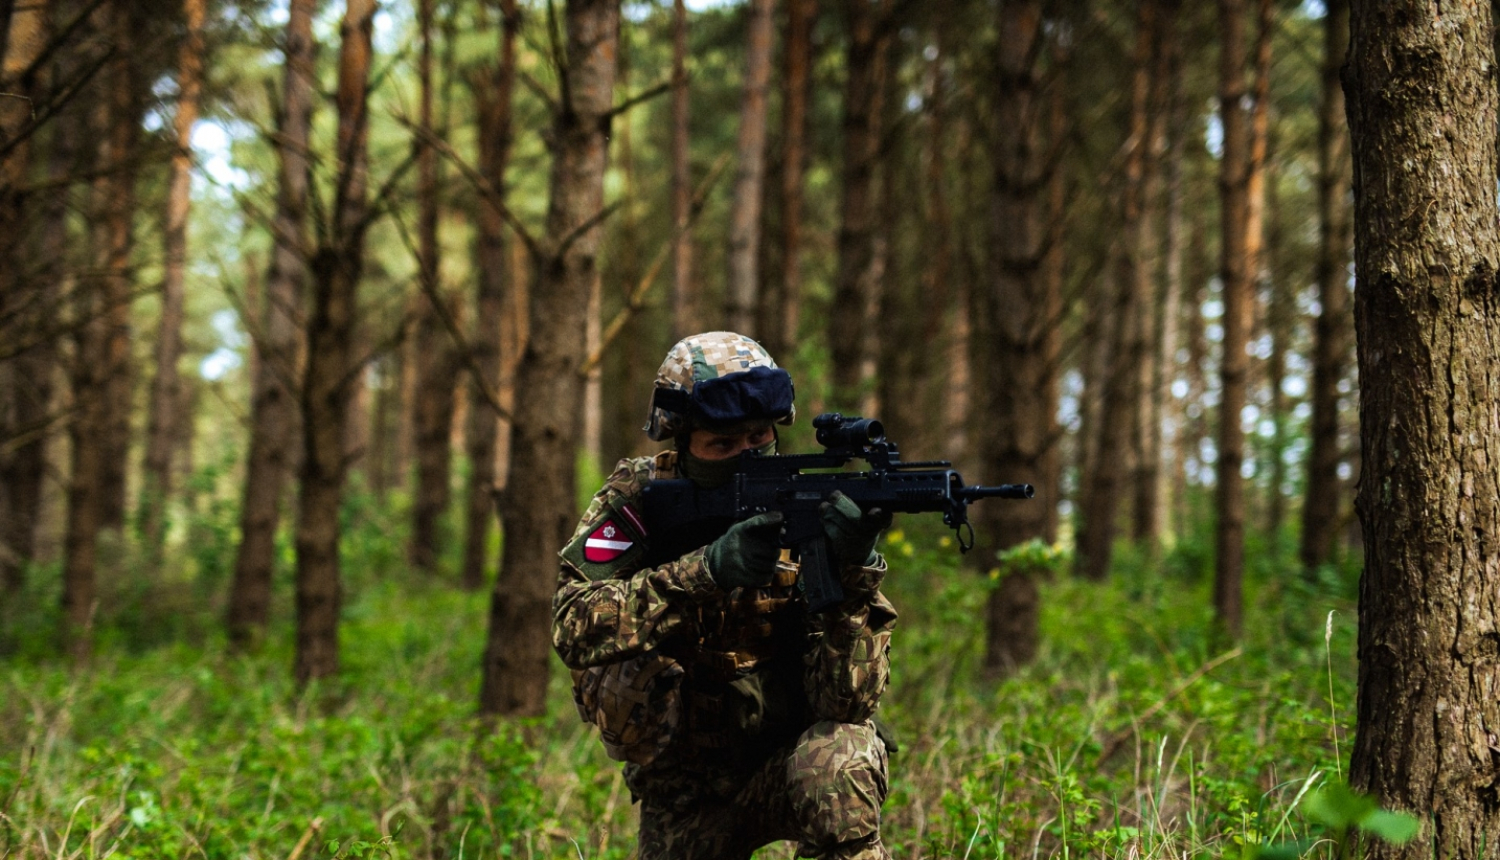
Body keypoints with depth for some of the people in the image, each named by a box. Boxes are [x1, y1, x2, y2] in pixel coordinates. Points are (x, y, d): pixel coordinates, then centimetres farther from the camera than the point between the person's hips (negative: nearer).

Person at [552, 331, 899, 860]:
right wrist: (706, 569, -41)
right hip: (686, 789, 2)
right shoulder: (635, 504, -10)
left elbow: (848, 701, -23)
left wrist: (851, 573, -40)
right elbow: (574, 627, -29)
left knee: (838, 764, -32)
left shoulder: (807, 515, -14)